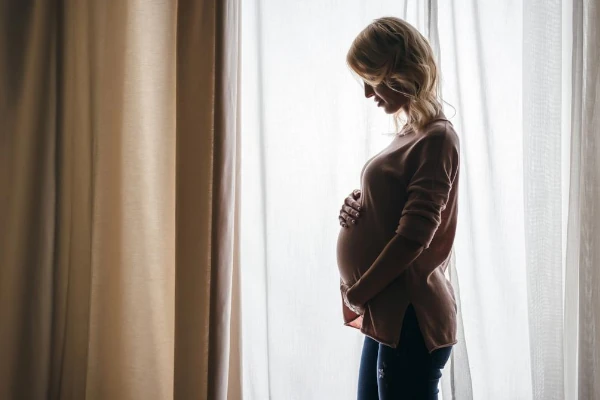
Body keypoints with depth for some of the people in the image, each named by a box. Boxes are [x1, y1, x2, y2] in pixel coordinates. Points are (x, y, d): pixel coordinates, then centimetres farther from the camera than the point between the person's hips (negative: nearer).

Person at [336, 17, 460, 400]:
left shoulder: (436, 138, -14)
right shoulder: (411, 133, 13)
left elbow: (413, 237, -19)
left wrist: (357, 294, -10)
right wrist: (357, 205, 1)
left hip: (410, 319, -9)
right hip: (388, 314, 9)